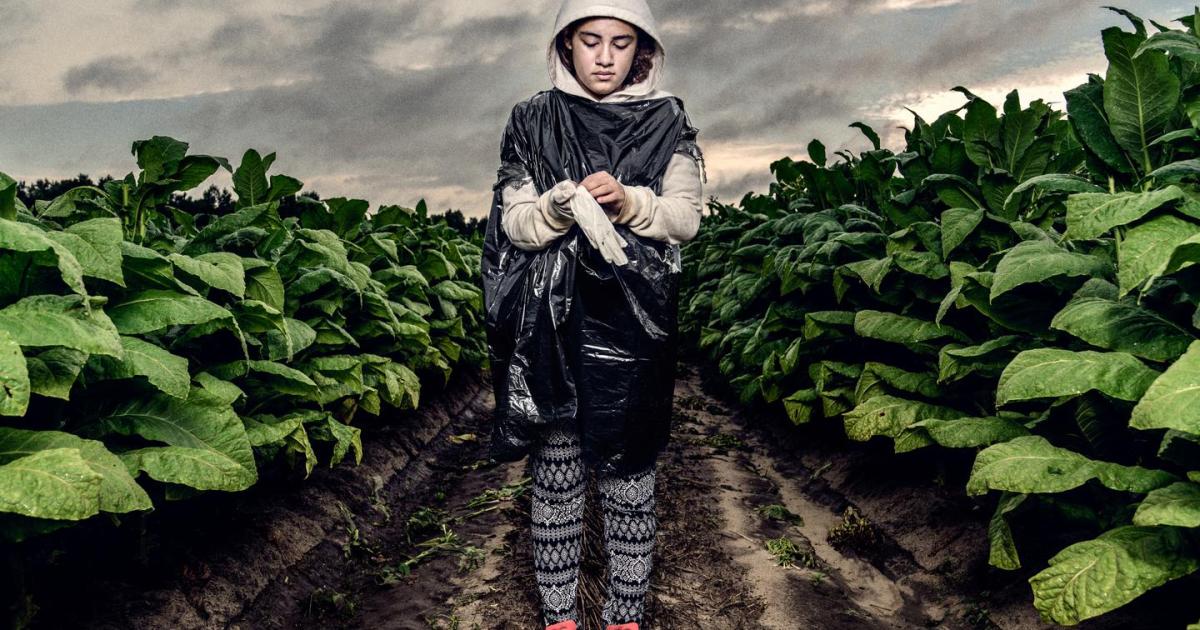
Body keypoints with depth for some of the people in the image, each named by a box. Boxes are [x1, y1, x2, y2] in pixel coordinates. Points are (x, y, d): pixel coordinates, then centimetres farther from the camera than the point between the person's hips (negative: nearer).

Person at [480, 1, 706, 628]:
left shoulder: (667, 122, 7)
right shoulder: (533, 119, 7)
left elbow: (685, 218, 0)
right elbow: (514, 222, 2)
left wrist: (629, 203, -18)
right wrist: (559, 207, -18)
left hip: (632, 324, 0)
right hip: (550, 323, 1)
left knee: (628, 470, 5)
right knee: (555, 470, 6)